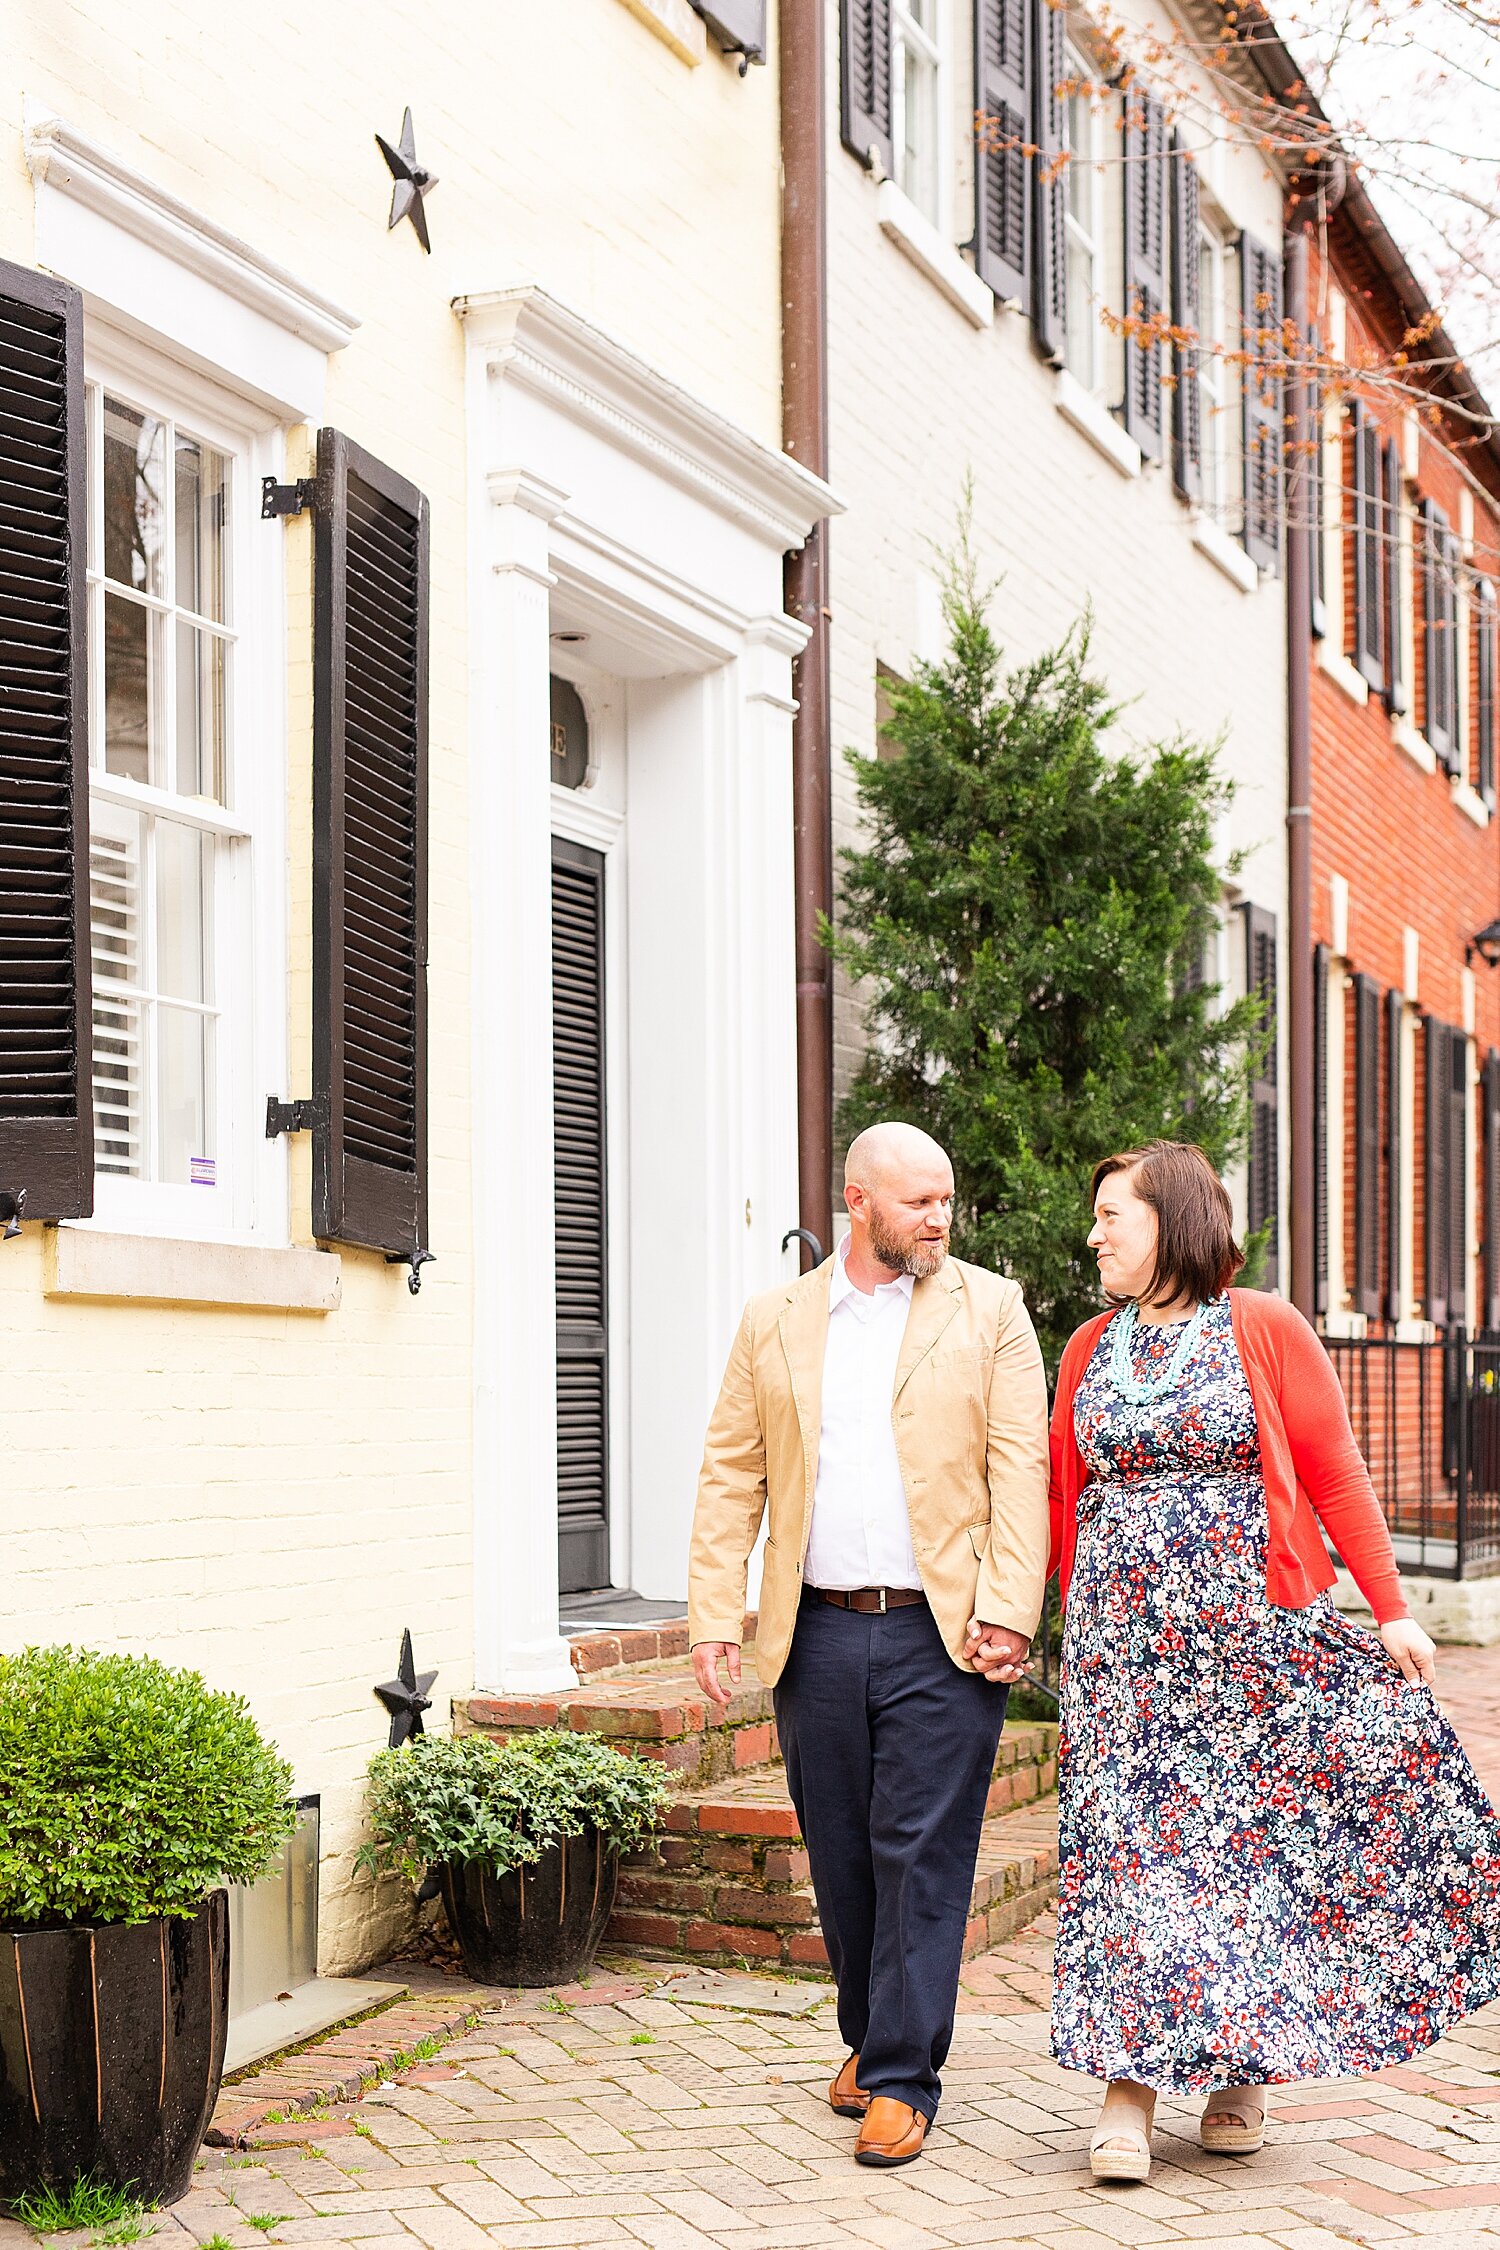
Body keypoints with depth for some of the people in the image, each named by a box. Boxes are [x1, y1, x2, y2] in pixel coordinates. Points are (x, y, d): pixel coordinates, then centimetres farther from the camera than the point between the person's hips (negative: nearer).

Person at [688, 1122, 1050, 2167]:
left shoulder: (990, 1309, 5)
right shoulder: (775, 1322, 10)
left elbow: (1021, 1468, -2)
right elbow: (731, 1478, 10)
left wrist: (1008, 1612, -11)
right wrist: (715, 1615, 0)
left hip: (942, 1635, -3)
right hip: (818, 1635, 3)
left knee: (923, 1855, -4)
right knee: (842, 1855, 11)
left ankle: (903, 2079, 3)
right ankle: (873, 2033, 30)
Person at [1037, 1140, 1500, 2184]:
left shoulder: (1266, 1330, -2)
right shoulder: (1091, 1348, 10)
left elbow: (1337, 1477, -2)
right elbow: (1066, 1497, 14)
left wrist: (1392, 1609, -6)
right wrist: (1075, 1620, 7)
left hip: (1255, 1627, -3)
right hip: (1127, 1643, 3)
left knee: (1257, 1831, 2)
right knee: (1130, 1836, -4)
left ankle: (1241, 2068, 16)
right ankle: (1131, 2084, -3)